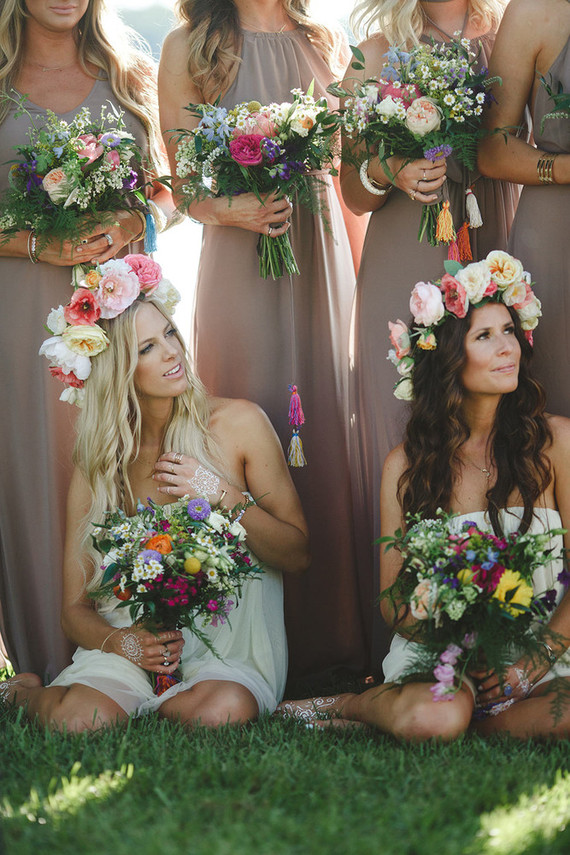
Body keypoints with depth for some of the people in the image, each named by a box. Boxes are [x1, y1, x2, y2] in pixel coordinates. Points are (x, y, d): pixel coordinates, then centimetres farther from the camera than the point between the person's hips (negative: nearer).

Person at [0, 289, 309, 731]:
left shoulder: (238, 423, 0)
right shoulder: (97, 465, 3)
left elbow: (298, 554, 2)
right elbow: (75, 608, 6)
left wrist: (221, 494, -14)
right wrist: (121, 642, -17)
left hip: (229, 643, 0)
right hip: (136, 633, 1)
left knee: (224, 711, -35)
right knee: (79, 719, -30)